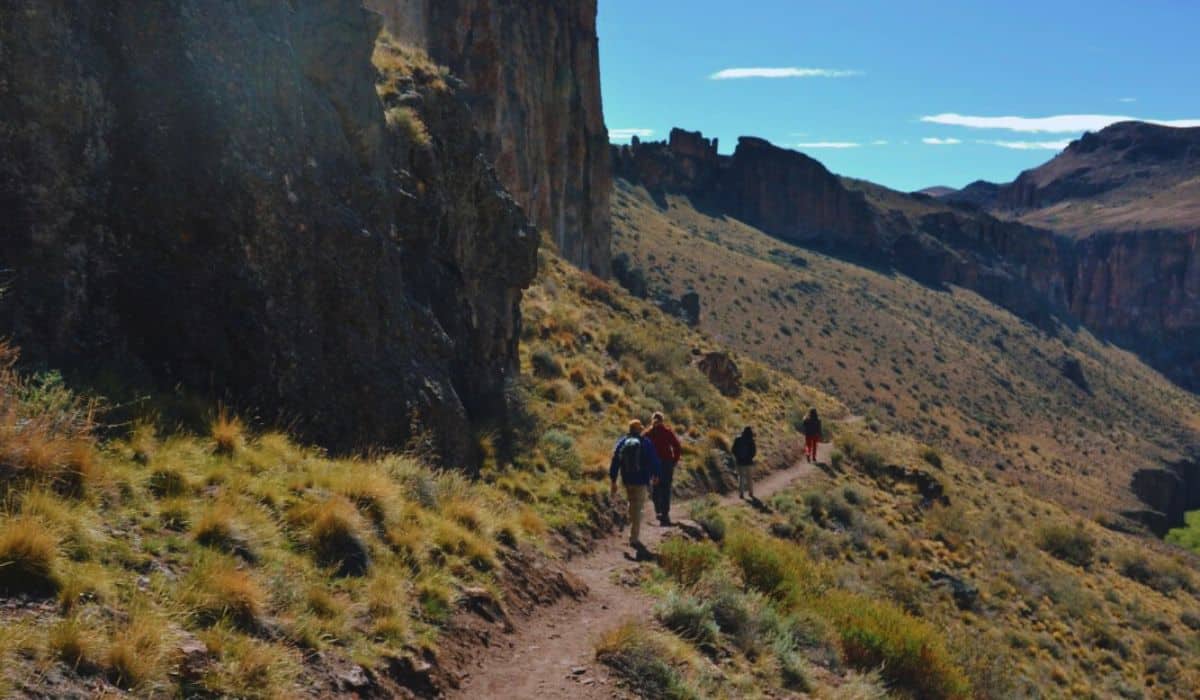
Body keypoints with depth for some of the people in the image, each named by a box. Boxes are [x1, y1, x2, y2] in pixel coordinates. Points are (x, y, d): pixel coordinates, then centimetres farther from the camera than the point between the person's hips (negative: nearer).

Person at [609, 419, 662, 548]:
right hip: (641, 480, -4)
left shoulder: (621, 443, 1)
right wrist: (655, 475, 16)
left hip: (627, 480, 4)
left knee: (632, 504, 24)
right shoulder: (646, 443, -7)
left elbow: (615, 463, 0)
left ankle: (634, 535, 32)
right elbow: (653, 461, -1)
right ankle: (634, 538, -6)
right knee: (637, 508, -1)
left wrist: (613, 481, 4)